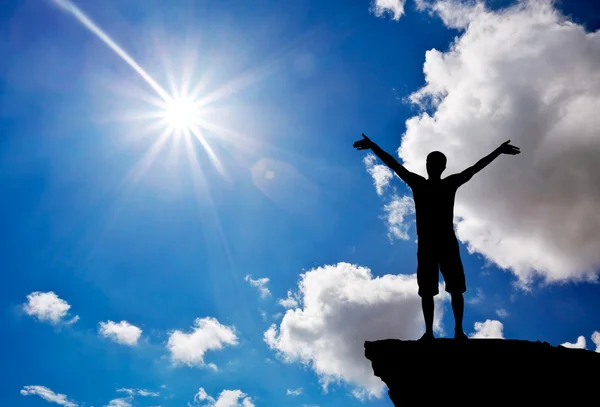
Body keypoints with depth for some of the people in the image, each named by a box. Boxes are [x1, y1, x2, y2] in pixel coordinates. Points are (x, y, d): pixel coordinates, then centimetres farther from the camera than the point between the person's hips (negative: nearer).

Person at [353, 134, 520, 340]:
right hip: (426, 244, 0)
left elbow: (475, 167, 4)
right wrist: (372, 146, 1)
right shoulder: (417, 183, 6)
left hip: (448, 242, 0)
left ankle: (459, 330, 4)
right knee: (426, 291, 2)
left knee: (456, 288, -2)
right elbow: (394, 165, 4)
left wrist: (499, 151, 0)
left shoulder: (450, 183, 6)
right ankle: (428, 332, 7)